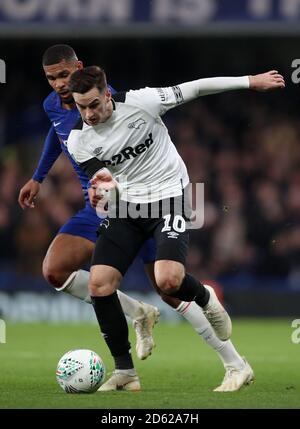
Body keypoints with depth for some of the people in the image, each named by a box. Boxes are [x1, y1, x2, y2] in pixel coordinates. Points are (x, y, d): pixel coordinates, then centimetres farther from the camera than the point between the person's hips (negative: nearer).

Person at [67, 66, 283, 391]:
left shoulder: (139, 102, -17)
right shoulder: (78, 140, -8)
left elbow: (195, 88, -8)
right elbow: (101, 181, -6)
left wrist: (251, 81, -5)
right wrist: (106, 186, -33)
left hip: (168, 196, -4)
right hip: (126, 205, 4)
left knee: (168, 280, -26)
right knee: (99, 282, -11)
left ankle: (204, 298, 13)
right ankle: (125, 372, 2)